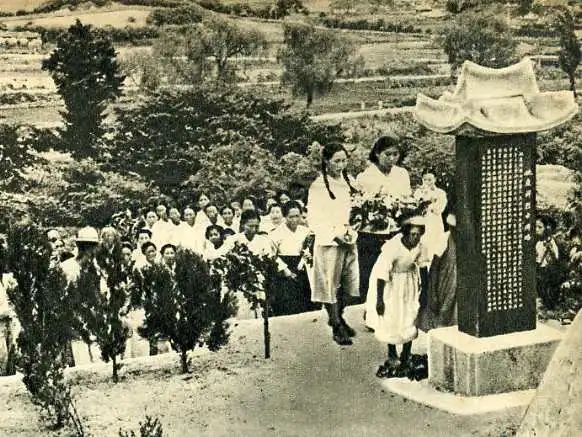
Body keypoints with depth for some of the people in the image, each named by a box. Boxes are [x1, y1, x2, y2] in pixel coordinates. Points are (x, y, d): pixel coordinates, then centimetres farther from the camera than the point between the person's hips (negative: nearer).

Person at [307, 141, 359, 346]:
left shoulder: (349, 181, 7)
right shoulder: (318, 186, -12)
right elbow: (313, 220, -12)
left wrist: (353, 230, 1)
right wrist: (336, 234, -20)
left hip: (349, 241, 6)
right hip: (328, 243, -6)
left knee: (349, 283, 12)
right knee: (331, 284, 0)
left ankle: (339, 317, 29)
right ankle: (336, 325, 10)